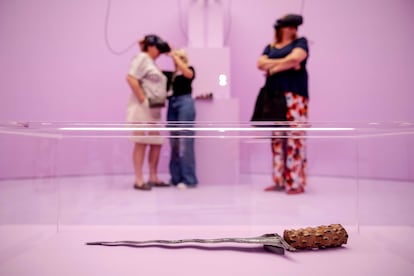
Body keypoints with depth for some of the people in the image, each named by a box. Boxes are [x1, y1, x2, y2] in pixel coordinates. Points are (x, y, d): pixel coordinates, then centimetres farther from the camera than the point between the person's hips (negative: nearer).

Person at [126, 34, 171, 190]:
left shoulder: (152, 62, 23)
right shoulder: (142, 57, -4)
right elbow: (131, 78, -17)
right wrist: (142, 99, -19)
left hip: (153, 110, 9)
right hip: (142, 109, -9)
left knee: (156, 143, 9)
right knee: (141, 143, -6)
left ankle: (153, 178, 18)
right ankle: (139, 180, 0)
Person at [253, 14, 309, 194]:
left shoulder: (300, 42, 8)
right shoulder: (271, 47, 19)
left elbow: (294, 59, -12)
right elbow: (261, 64, 1)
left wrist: (274, 67, 0)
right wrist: (285, 63, -7)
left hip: (294, 96, -4)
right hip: (274, 97, 5)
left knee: (294, 138, -10)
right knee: (277, 139, 5)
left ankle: (296, 183, -6)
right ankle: (279, 181, 11)